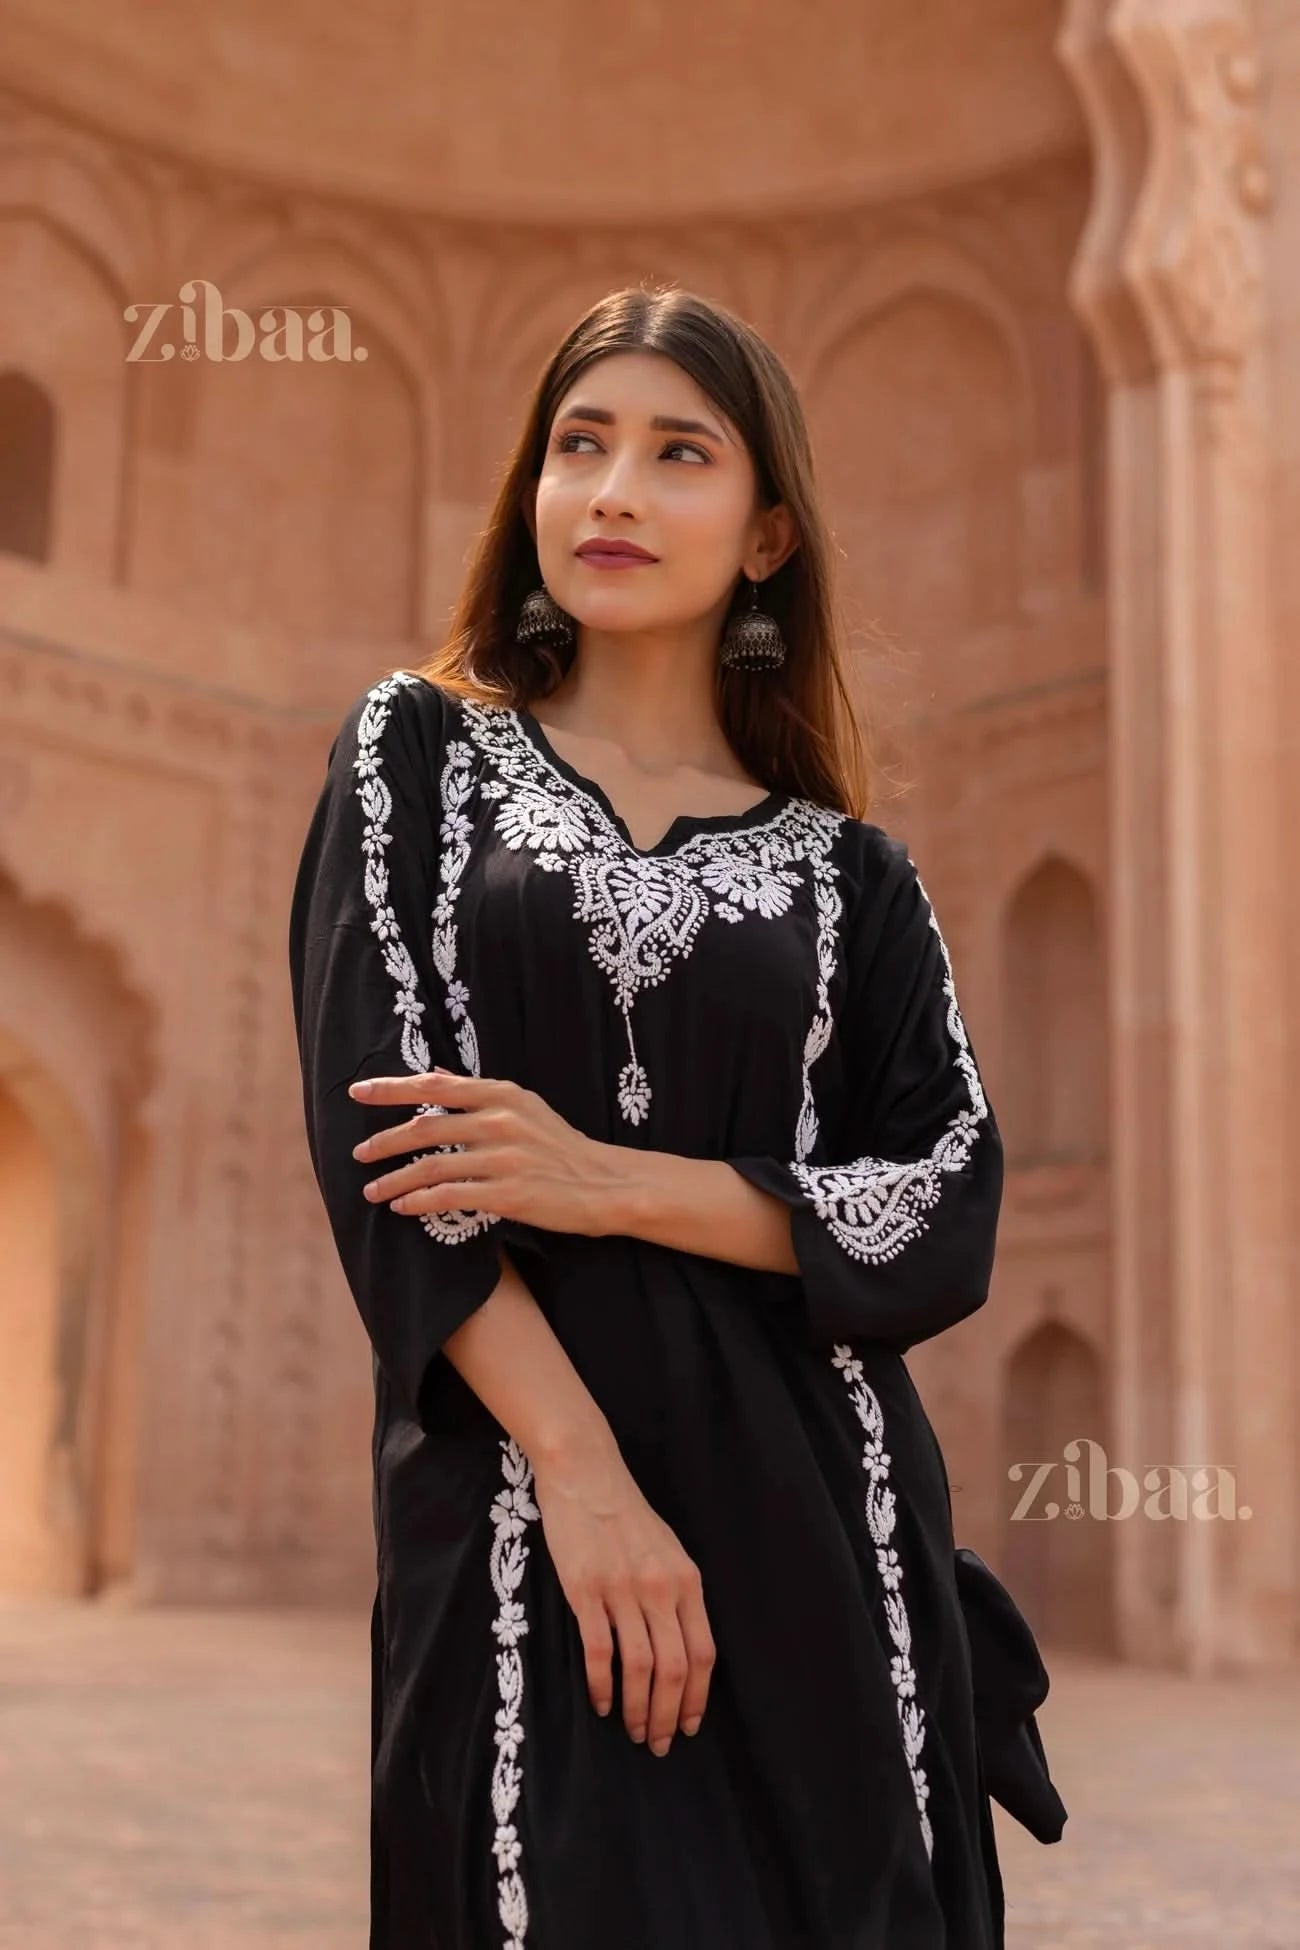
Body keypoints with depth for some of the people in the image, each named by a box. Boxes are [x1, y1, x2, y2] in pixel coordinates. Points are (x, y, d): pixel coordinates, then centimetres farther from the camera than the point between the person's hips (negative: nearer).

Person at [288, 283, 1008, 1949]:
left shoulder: (845, 866, 9)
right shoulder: (418, 747, 6)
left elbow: (950, 1210, 1)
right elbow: (370, 1127, -5)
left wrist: (608, 1181, -13)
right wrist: (584, 1471, -14)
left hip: (815, 1524, 2)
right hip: (511, 1514, -1)